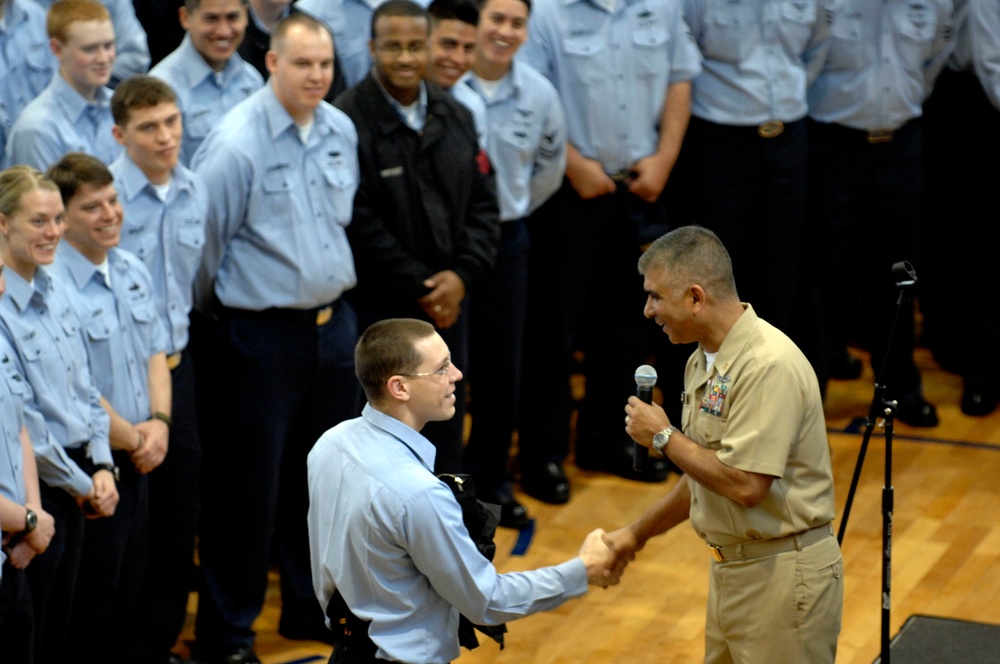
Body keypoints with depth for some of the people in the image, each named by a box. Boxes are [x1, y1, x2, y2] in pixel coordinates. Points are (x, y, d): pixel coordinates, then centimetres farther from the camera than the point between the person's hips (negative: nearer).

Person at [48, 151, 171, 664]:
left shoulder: (133, 272, 8)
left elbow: (156, 351, 14)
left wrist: (158, 422, -3)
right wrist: (131, 438, -11)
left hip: (136, 465, 8)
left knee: (129, 594, 17)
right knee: (91, 603, 2)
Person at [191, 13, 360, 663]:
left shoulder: (341, 130, 3)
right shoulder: (235, 143, -18)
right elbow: (202, 242, -12)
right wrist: (220, 309, 0)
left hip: (334, 323, 7)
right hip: (261, 334, -6)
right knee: (247, 487, 2)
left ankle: (313, 606, 34)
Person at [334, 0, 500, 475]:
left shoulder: (454, 116, 9)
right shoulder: (350, 120, -14)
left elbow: (483, 202, 10)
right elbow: (360, 223, -16)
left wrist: (462, 275, -5)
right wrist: (419, 287, -13)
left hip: (449, 302, 6)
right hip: (380, 308, -6)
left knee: (446, 432, 15)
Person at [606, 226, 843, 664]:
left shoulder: (768, 366, -21)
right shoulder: (703, 361, 11)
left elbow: (744, 484, -26)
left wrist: (664, 437, -14)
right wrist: (636, 534, 22)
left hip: (782, 574, -9)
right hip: (731, 568, 10)